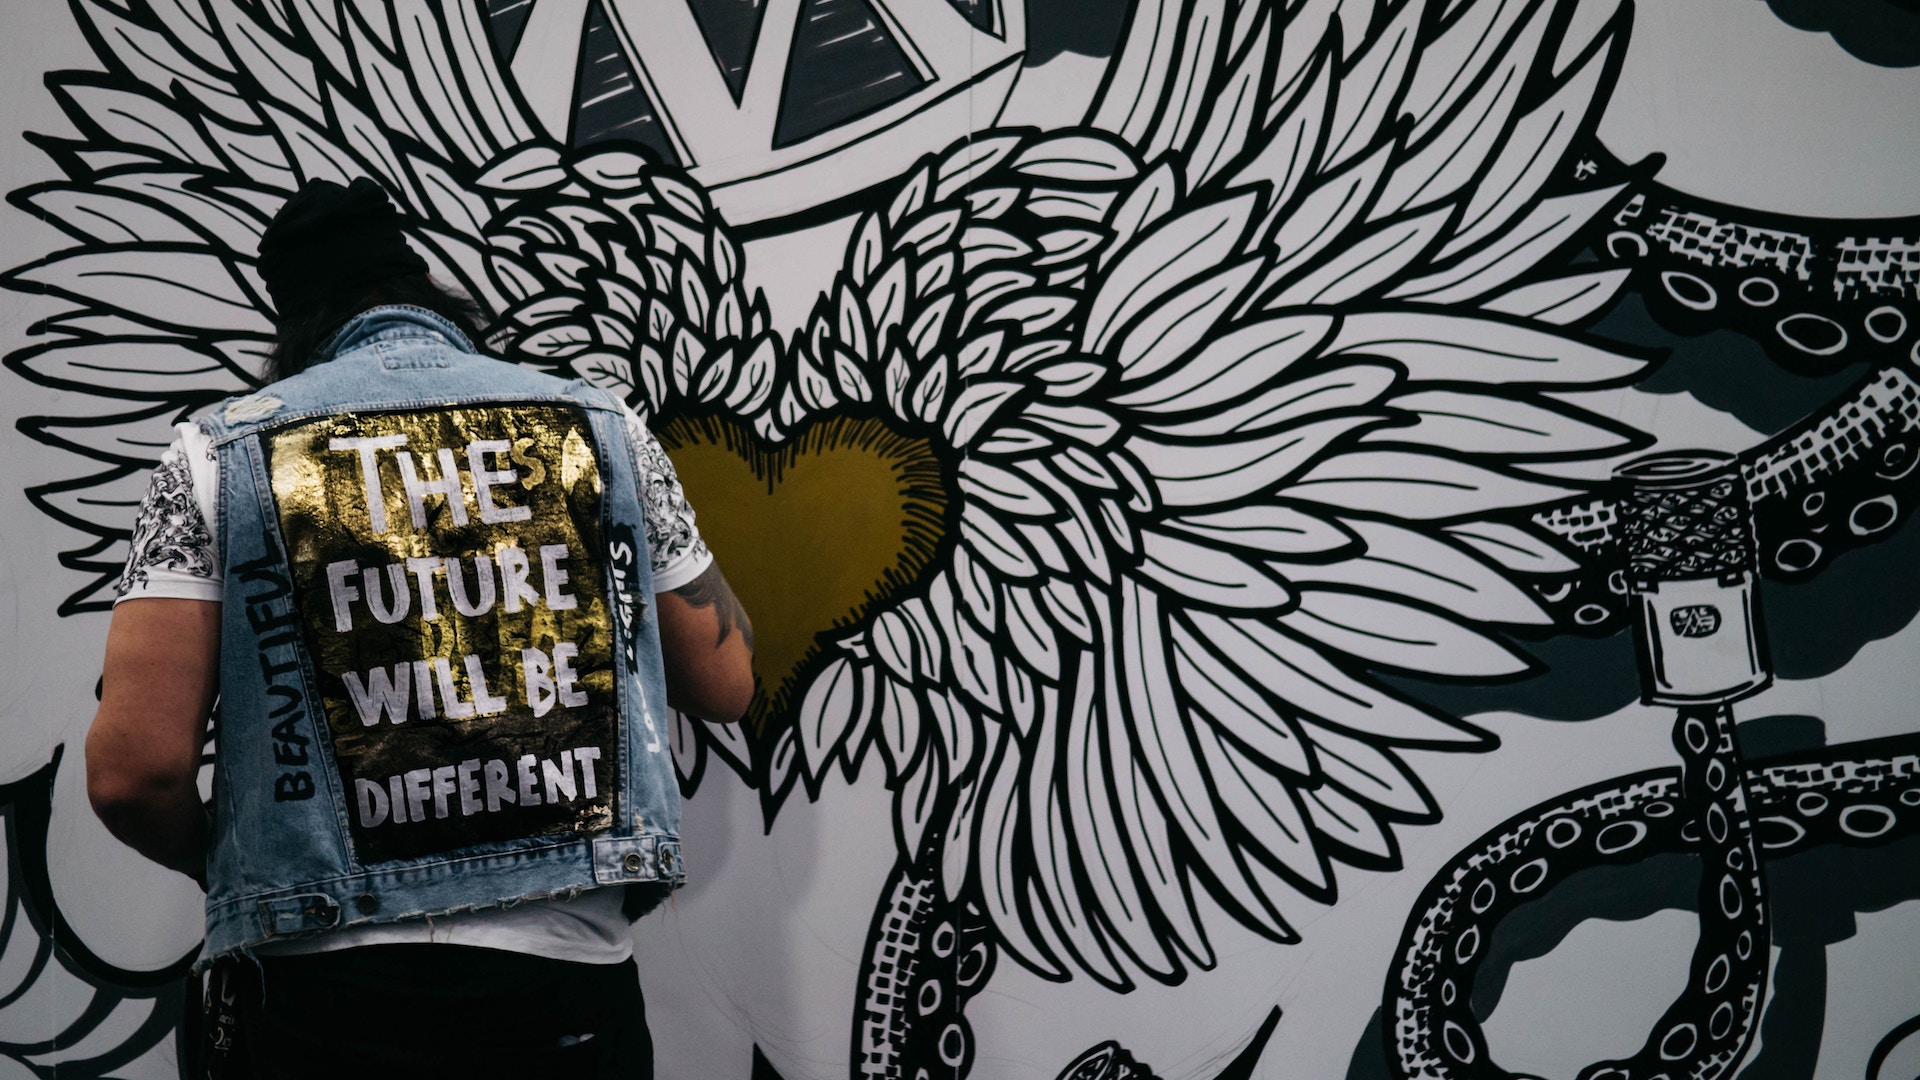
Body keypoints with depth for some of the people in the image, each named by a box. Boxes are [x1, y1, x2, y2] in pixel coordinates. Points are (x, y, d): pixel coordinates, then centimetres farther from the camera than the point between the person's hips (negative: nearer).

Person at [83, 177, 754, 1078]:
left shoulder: (222, 449, 0)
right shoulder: (602, 426, 5)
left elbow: (133, 768, -8)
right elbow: (725, 684, 11)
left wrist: (220, 862, 13)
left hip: (320, 986, -1)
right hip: (570, 971, 2)